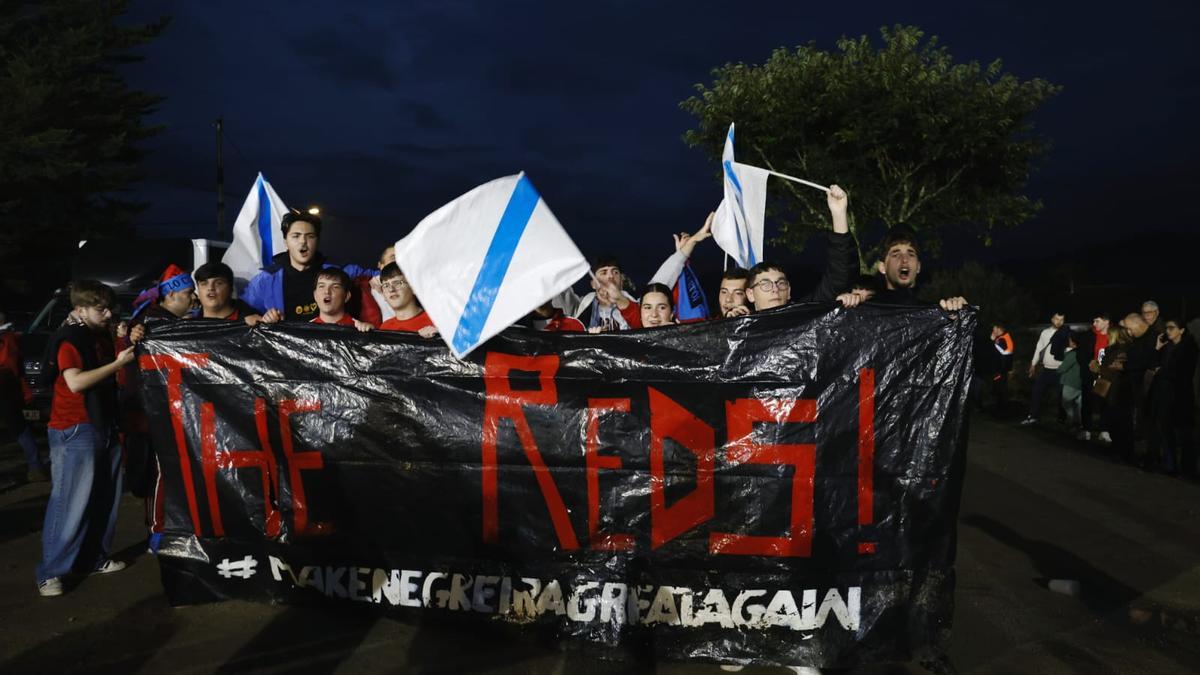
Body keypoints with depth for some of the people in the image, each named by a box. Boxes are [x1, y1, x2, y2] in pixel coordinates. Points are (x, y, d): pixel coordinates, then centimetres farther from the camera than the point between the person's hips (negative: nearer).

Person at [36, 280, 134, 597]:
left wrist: (127, 345, 9)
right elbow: (76, 382, -22)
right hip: (75, 431, -8)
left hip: (104, 425, 8)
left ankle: (93, 559, 23)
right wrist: (118, 363, -20)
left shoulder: (102, 335, 13)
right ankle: (50, 572, 3)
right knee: (70, 502, -6)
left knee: (104, 499, 12)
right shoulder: (69, 339, -11)